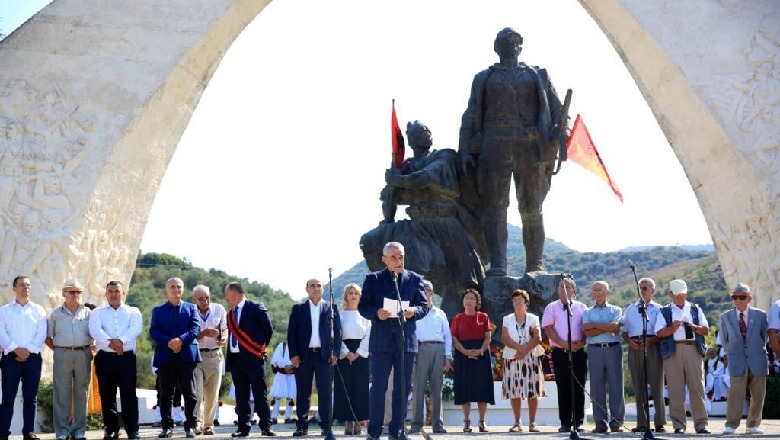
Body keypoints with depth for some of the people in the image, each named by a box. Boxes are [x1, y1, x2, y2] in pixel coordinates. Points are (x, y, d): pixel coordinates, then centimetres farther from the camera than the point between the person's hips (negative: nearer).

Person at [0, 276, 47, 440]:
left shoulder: (38, 310, 10)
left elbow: (41, 334, 1)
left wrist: (28, 350, -11)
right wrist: (16, 349, -14)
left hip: (32, 357, 1)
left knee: (30, 396, 3)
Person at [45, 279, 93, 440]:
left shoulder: (88, 313, 10)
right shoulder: (56, 314, 9)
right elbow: (47, 337, 11)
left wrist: (88, 348, 3)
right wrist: (57, 349, 2)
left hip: (83, 354, 1)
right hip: (62, 354, -1)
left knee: (81, 392, 4)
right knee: (61, 393, -2)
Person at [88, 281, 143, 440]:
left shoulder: (133, 312, 13)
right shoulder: (97, 312, 13)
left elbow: (136, 328, -7)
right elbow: (95, 330, -6)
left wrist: (121, 340, -24)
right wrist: (110, 342, -23)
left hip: (127, 357, -1)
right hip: (105, 358, 1)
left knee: (129, 395, -4)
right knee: (107, 396, 4)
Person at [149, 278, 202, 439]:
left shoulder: (191, 308, 14)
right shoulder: (158, 310, 14)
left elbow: (196, 327, 0)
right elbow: (153, 331, 1)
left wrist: (181, 339, -18)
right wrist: (169, 342, -17)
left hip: (187, 355, -1)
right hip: (165, 356, 1)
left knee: (189, 393, -3)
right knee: (166, 394, 3)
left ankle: (190, 426, 1)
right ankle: (167, 426, 9)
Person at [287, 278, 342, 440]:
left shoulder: (331, 308, 9)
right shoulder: (298, 309, 9)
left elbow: (337, 331, 6)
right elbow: (291, 332, 5)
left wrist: (335, 353, -3)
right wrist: (293, 354, -5)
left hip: (324, 355, 0)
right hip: (303, 356, 1)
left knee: (325, 393, 0)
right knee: (303, 393, 4)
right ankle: (302, 426, 9)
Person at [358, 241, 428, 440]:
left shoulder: (415, 279, 10)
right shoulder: (373, 279, 5)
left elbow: (424, 306, 10)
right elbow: (363, 306, 3)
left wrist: (414, 311, -12)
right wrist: (376, 313, -16)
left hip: (406, 341, 2)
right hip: (381, 341, -2)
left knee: (403, 388, 6)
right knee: (378, 387, -3)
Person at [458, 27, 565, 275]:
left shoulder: (538, 76, 20)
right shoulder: (484, 78, 19)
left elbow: (557, 110, 14)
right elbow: (470, 117, 15)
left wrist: (557, 135, -6)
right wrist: (465, 152, 2)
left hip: (530, 147, 1)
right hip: (494, 147, 0)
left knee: (531, 209, 1)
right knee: (496, 207, -9)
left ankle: (534, 264, 6)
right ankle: (497, 264, -13)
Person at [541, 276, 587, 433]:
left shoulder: (581, 308, 13)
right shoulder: (552, 308, 9)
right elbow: (548, 328, -1)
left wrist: (581, 343, -10)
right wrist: (564, 344, -12)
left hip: (579, 351, 1)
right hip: (560, 352, -1)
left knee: (579, 388, 0)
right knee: (563, 388, 0)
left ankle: (578, 422, 4)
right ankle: (565, 423, 3)